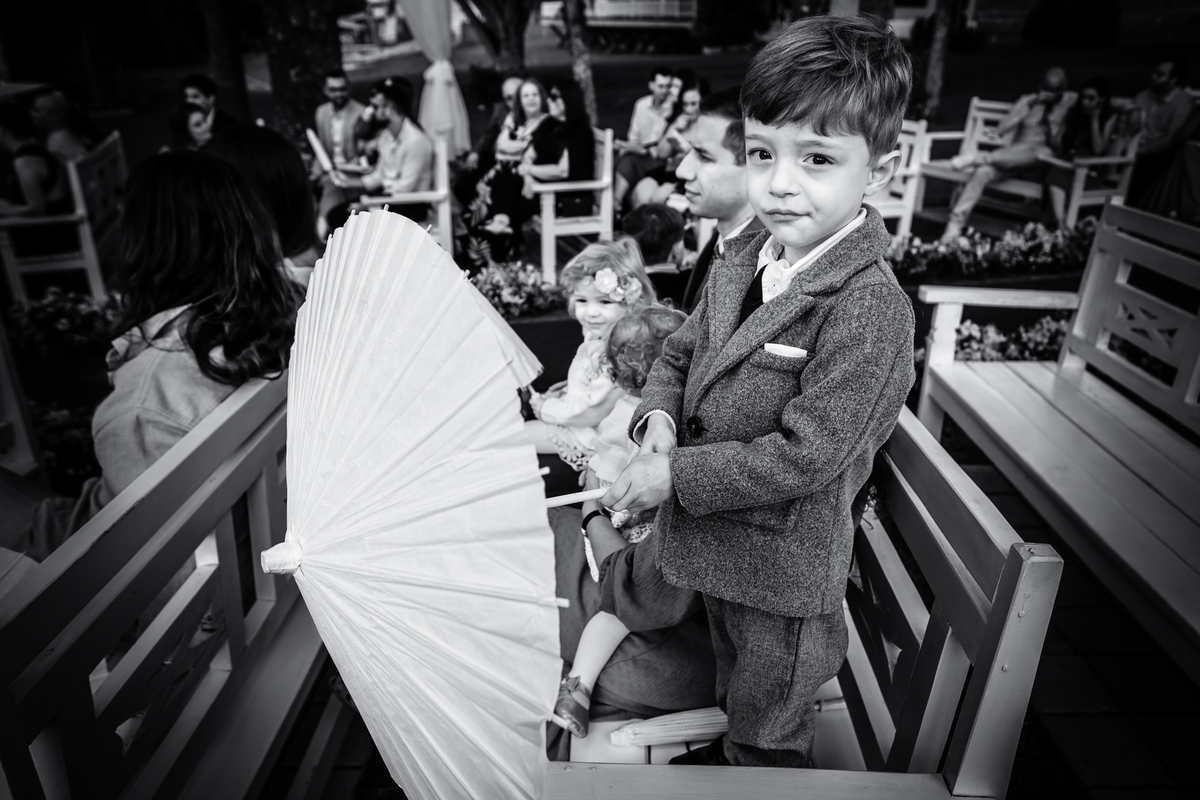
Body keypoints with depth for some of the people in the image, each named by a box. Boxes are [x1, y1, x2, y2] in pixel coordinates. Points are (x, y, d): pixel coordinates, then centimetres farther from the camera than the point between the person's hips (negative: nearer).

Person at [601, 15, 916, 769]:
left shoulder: (870, 307, -28)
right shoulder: (742, 260, -3)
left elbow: (803, 456, -29)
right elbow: (681, 350, 8)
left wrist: (675, 475, -24)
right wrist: (659, 414, -13)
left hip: (784, 570, -7)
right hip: (717, 542, 7)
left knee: (769, 738, 20)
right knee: (735, 687, 35)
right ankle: (728, 749, 62)